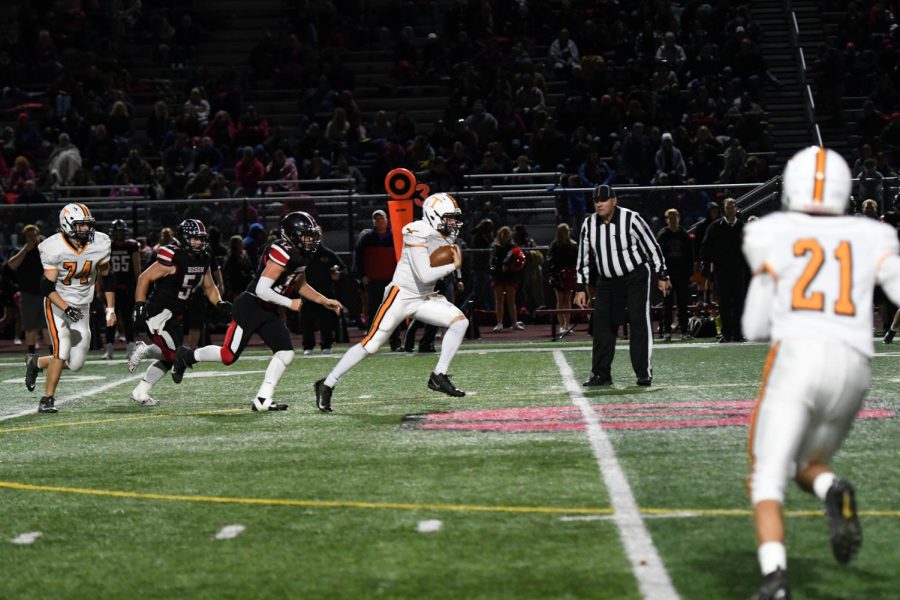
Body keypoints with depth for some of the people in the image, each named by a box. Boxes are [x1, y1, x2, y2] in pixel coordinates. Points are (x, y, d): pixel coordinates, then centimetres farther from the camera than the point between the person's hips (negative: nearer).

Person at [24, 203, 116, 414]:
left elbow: (107, 277, 6)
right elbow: (47, 286, -18)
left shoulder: (99, 244, -8)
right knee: (62, 350, -21)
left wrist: (110, 309, 5)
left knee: (75, 364, 2)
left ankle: (36, 363, 28)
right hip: (57, 303, -4)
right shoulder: (54, 248, -19)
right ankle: (47, 400, -7)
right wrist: (66, 309, -30)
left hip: (82, 306, 4)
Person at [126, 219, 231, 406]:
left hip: (175, 316, 9)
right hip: (158, 312, -9)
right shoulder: (173, 259, -19)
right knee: (174, 354, -22)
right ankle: (143, 350, 2)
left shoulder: (203, 260, 5)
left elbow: (209, 287, 19)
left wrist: (220, 303, 1)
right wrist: (139, 307, -20)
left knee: (168, 359, 12)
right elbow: (144, 278, -15)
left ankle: (140, 392, 23)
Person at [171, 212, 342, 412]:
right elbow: (262, 290, -26)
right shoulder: (282, 254, -23)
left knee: (286, 353, -4)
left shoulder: (300, 255, 6)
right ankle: (187, 356, 21)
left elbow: (300, 285, 24)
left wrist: (324, 301, 17)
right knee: (229, 356, -4)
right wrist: (289, 303, -18)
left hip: (269, 312, 9)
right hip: (250, 307, -9)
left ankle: (263, 399, -1)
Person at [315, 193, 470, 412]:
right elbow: (424, 275, -25)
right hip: (401, 294, -8)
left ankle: (439, 377, -5)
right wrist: (453, 265, -17)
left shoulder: (446, 237, 7)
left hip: (424, 297, 8)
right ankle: (327, 385, 3)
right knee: (371, 344, -8)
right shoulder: (418, 234, -20)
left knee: (460, 321, -9)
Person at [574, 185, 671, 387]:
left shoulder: (631, 219, -16)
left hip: (636, 277, -5)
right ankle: (601, 374, 7)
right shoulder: (589, 225, -2)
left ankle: (644, 373, -6)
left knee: (639, 323, -10)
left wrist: (662, 276, -7)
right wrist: (581, 288, 4)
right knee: (602, 324, 0)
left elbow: (652, 247, -8)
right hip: (607, 281, 5)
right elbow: (583, 258, 6)